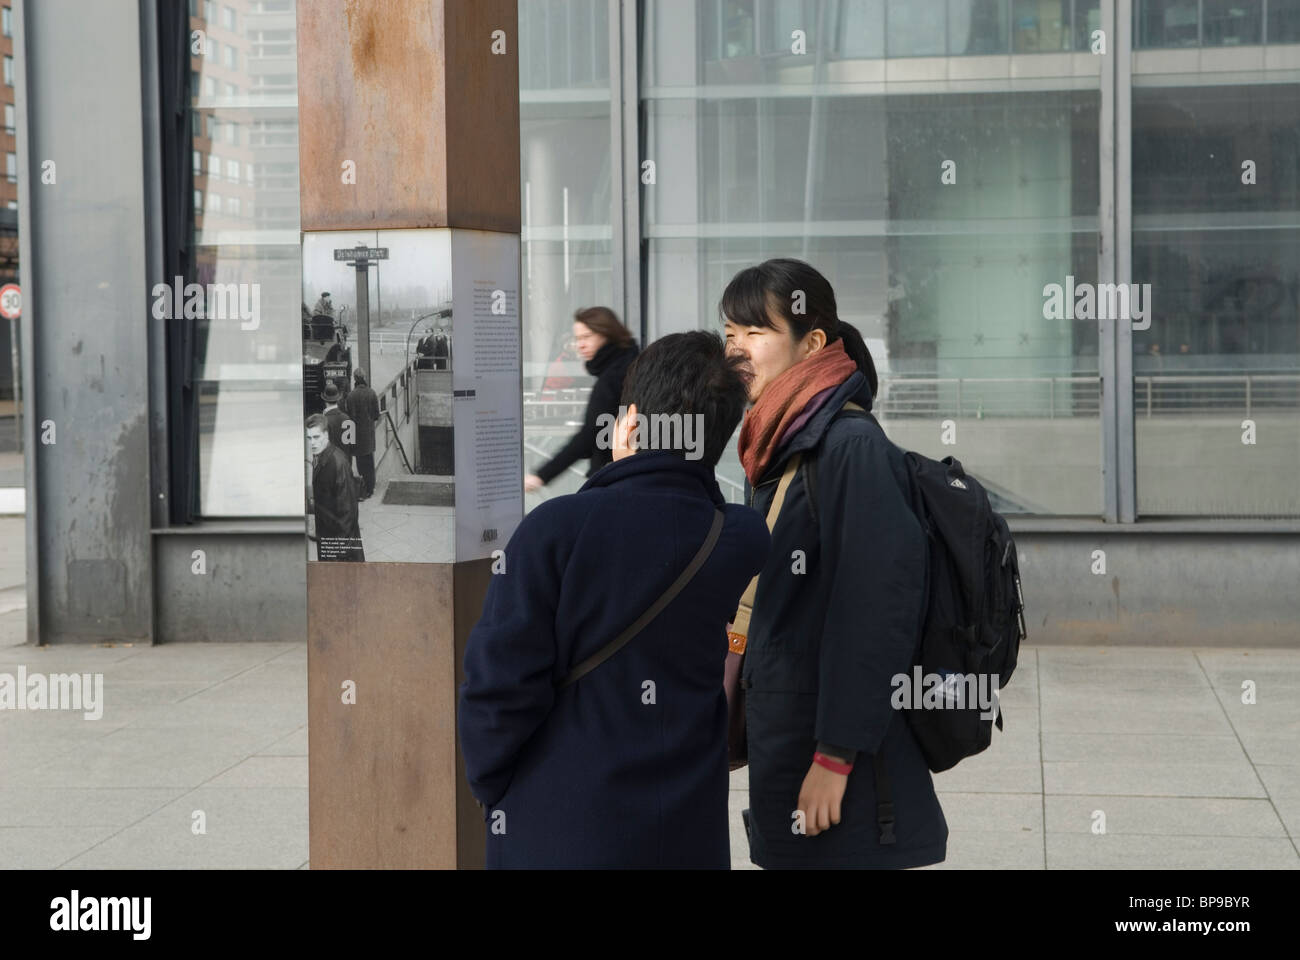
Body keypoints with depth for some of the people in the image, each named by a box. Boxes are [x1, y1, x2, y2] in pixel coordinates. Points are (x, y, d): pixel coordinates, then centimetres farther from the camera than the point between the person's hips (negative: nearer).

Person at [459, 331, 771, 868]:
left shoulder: (555, 528, -15)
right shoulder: (745, 542, -5)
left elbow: (500, 681, -14)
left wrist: (490, 787, 3)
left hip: (555, 834, -3)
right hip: (689, 838, 3)